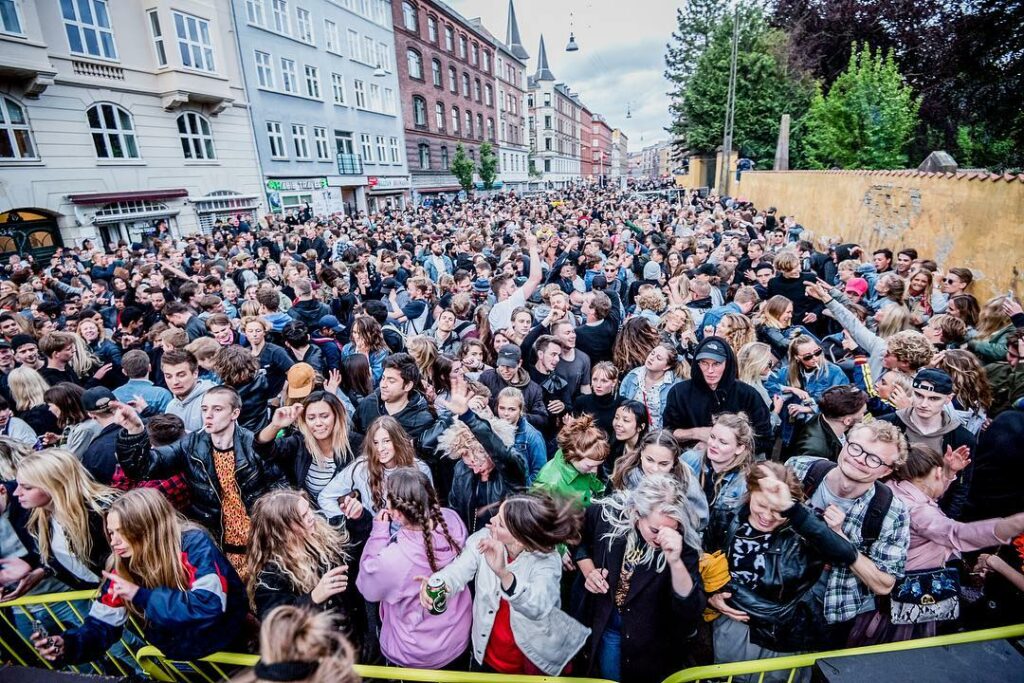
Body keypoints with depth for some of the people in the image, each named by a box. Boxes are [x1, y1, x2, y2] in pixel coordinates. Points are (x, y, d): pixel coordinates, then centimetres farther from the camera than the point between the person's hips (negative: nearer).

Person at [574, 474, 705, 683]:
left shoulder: (683, 541, -25)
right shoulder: (606, 515, -21)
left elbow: (691, 609, -30)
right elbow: (579, 541, 2)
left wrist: (676, 561, -45)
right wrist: (588, 571, -14)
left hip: (651, 638, -1)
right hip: (601, 624, 1)